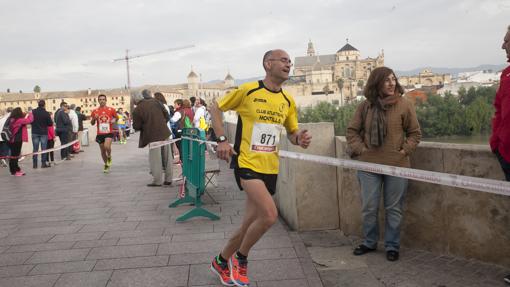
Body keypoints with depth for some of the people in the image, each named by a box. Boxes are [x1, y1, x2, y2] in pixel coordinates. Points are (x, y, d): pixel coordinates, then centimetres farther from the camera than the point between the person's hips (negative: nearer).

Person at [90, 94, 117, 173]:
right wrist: (94, 118, -12)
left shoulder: (111, 110, -1)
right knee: (103, 151, 11)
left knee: (107, 146, -26)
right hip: (100, 133, 3)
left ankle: (109, 157, 7)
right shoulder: (95, 111, 3)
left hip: (109, 132, -3)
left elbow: (116, 117, 17)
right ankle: (106, 165, 32)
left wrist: (114, 120, -6)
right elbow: (92, 123, 9)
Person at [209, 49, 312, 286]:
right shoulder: (247, 90, -8)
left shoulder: (288, 101, 8)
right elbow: (215, 108, 2)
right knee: (270, 215, -22)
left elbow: (292, 133, 17)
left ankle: (221, 261, 37)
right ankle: (240, 258, 6)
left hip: (270, 168, 6)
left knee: (250, 224, 12)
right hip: (247, 163, -6)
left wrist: (299, 139, -7)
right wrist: (221, 139, -9)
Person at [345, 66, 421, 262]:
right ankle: (369, 242, 29)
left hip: (396, 165, -1)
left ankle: (392, 246, 25)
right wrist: (359, 149, -3)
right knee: (368, 207, 9)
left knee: (394, 209, 8)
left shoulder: (404, 104, -2)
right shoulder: (365, 106, 1)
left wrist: (405, 150, -6)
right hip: (369, 165, 1)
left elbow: (415, 133, 6)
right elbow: (352, 131, 9)